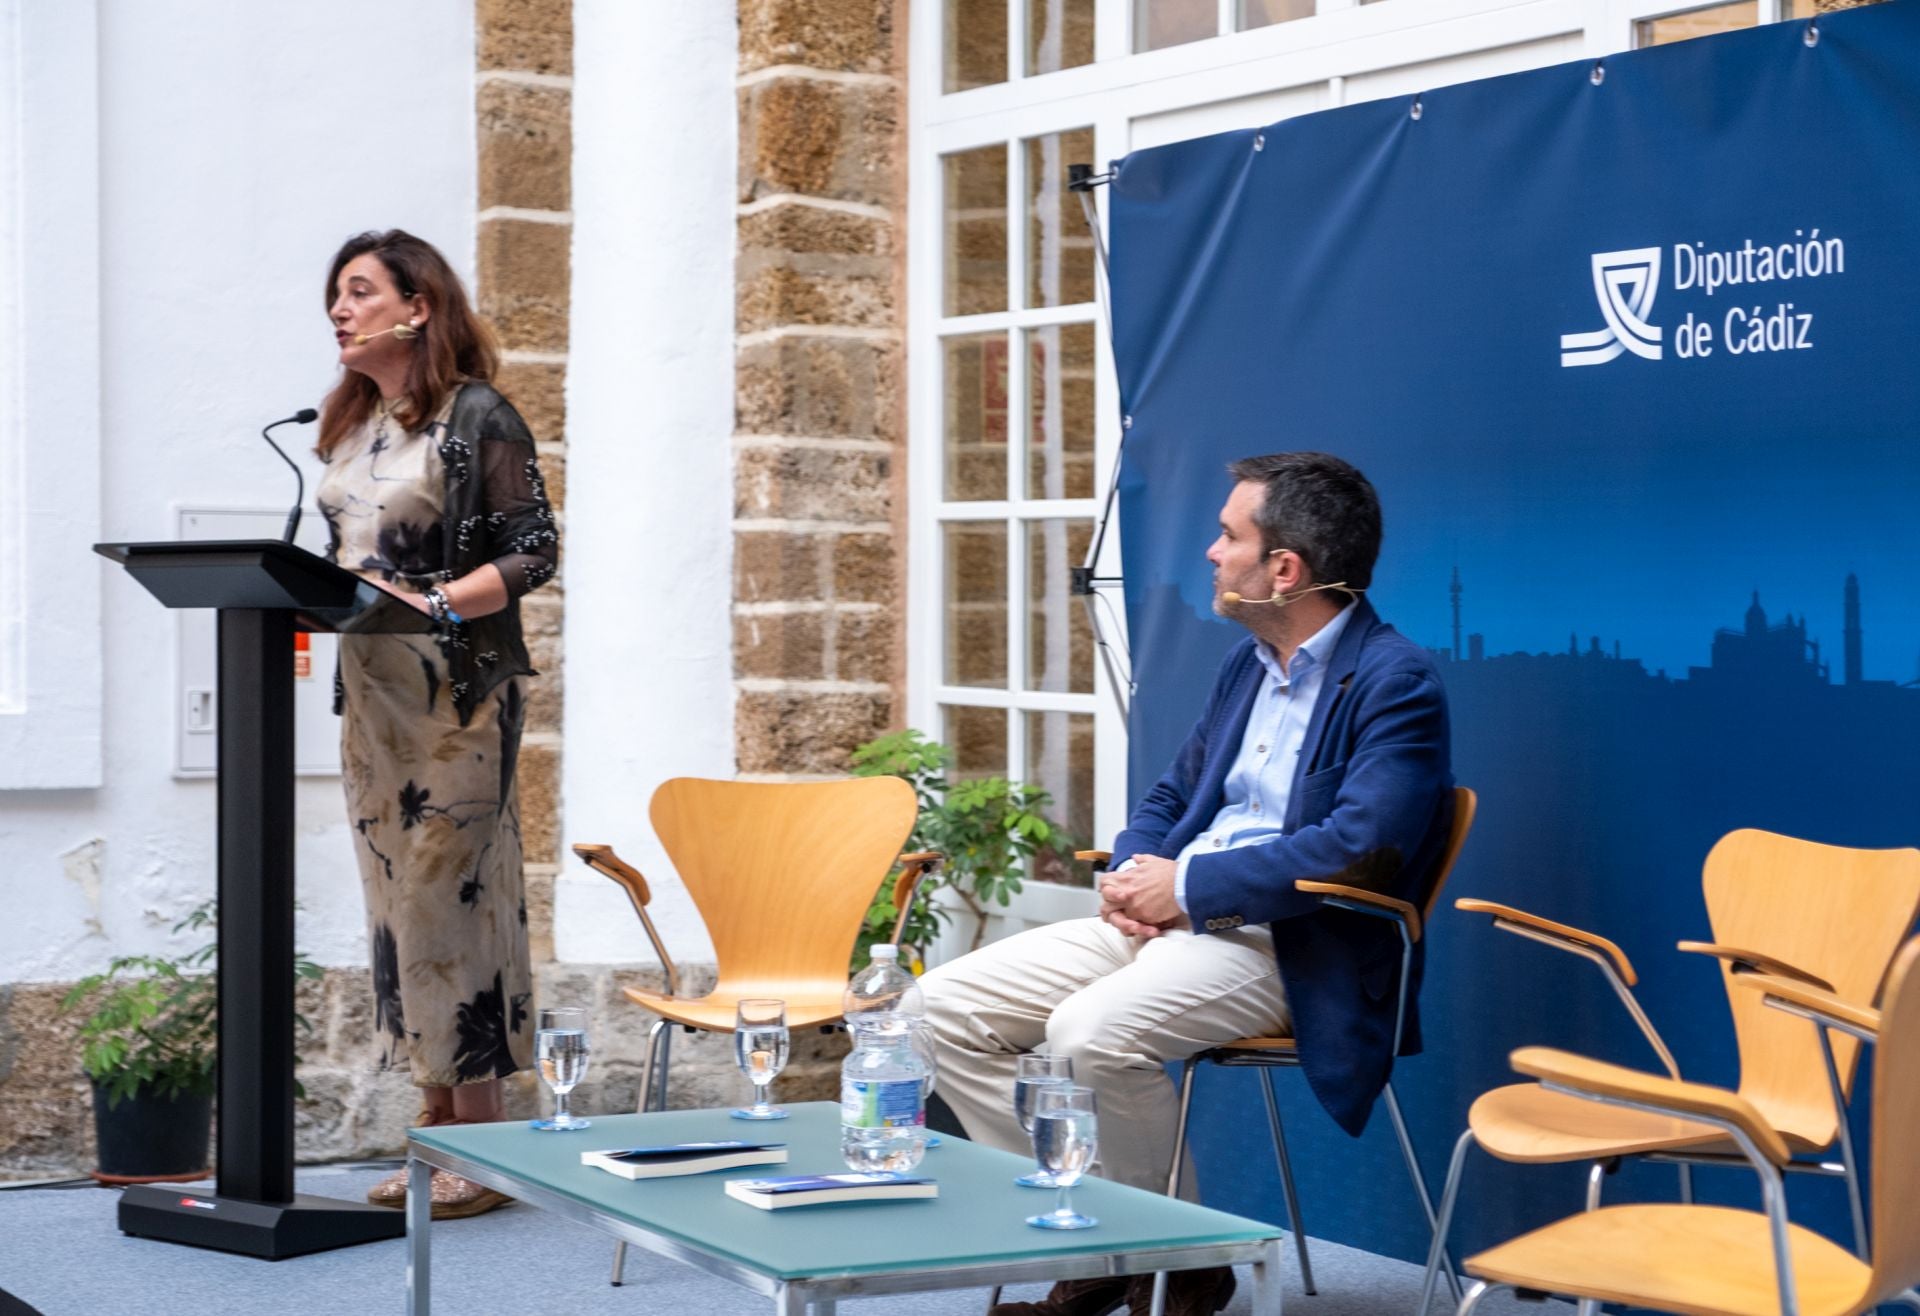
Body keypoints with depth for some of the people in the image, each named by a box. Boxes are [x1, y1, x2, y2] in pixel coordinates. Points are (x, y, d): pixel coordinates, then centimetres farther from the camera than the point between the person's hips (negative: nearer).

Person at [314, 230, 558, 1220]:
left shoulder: (477, 418, -8)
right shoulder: (348, 425, 15)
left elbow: (533, 552, -12)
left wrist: (435, 602, -22)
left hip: (458, 693, -8)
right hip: (368, 689, 8)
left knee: (447, 898, -7)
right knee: (394, 904, 8)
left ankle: (481, 1148, 1)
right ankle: (433, 1133, 15)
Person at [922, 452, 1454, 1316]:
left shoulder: (1395, 684, -10)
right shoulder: (1248, 663, 17)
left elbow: (1362, 846, -23)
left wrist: (1186, 885, -18)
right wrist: (1130, 873, 0)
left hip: (1284, 945, -9)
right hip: (1169, 914, 9)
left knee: (1090, 1032, -33)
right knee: (946, 1006, -4)